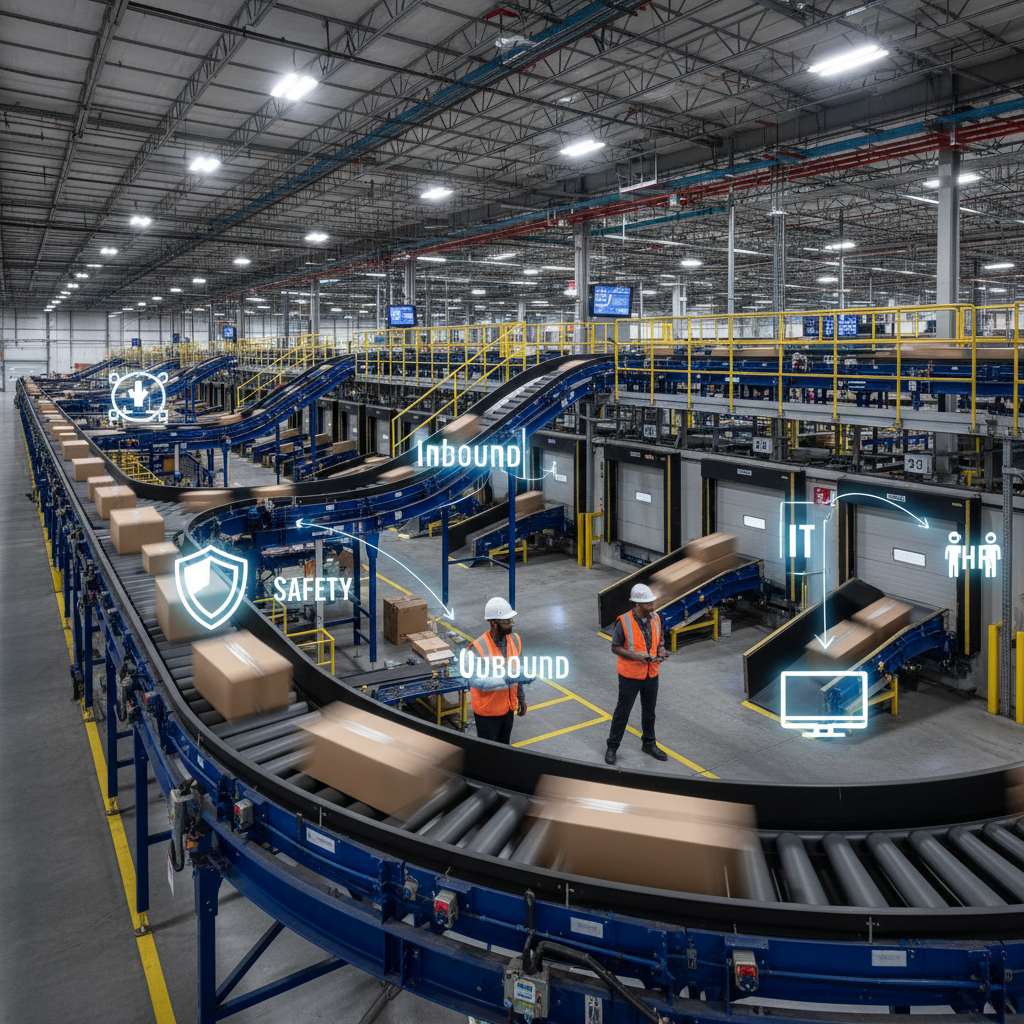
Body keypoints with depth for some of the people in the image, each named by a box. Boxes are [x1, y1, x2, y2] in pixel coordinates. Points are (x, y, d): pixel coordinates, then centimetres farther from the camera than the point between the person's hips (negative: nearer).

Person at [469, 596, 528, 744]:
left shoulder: (515, 640, -5)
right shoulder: (479, 647, -26)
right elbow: (477, 681, -33)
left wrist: (521, 698, 14)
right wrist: (507, 680, -40)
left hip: (508, 708, 6)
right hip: (487, 711, -6)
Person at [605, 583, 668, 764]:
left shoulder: (655, 618, -2)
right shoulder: (624, 622, -20)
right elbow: (615, 648, -13)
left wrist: (661, 651, -8)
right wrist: (634, 656, -26)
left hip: (651, 674, 5)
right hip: (630, 675, -5)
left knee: (649, 711, 19)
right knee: (622, 712, 6)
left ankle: (649, 744, 38)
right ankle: (612, 747, 21)